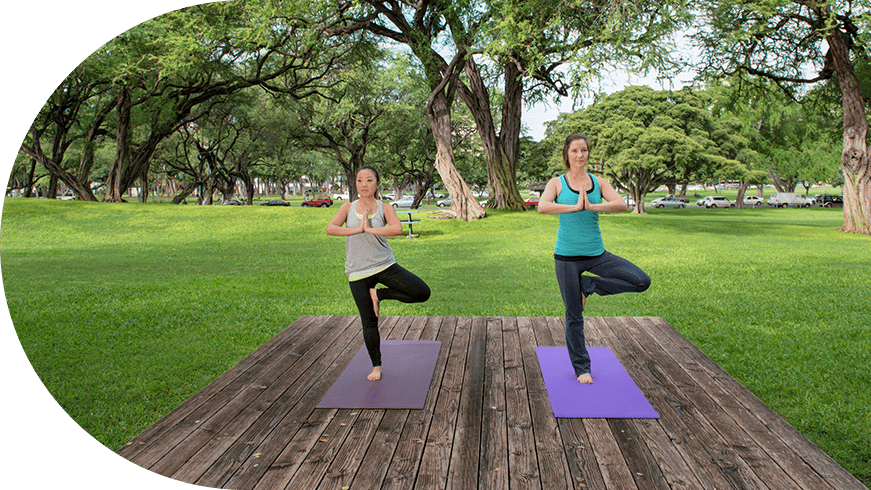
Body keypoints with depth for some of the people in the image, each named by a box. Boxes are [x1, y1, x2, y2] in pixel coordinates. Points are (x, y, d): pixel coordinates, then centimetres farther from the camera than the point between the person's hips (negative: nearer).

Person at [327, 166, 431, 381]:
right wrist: (357, 229, -17)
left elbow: (397, 228, -19)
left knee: (422, 293, -15)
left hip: (385, 266, 0)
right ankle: (376, 366, 24)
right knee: (369, 323, 5)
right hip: (358, 273, 0)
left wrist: (370, 229, -19)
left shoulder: (384, 208, 1)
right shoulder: (348, 208, 5)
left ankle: (379, 294, 4)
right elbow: (330, 228, -11)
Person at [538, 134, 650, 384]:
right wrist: (575, 207, -26)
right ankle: (582, 368, 22)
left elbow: (621, 205, -13)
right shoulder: (557, 183, -2)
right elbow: (542, 207, -22)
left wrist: (591, 206, -25)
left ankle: (587, 285, 3)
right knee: (574, 316, 4)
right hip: (567, 256, -3)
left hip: (596, 254, 3)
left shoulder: (599, 183, 4)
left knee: (641, 281, -13)